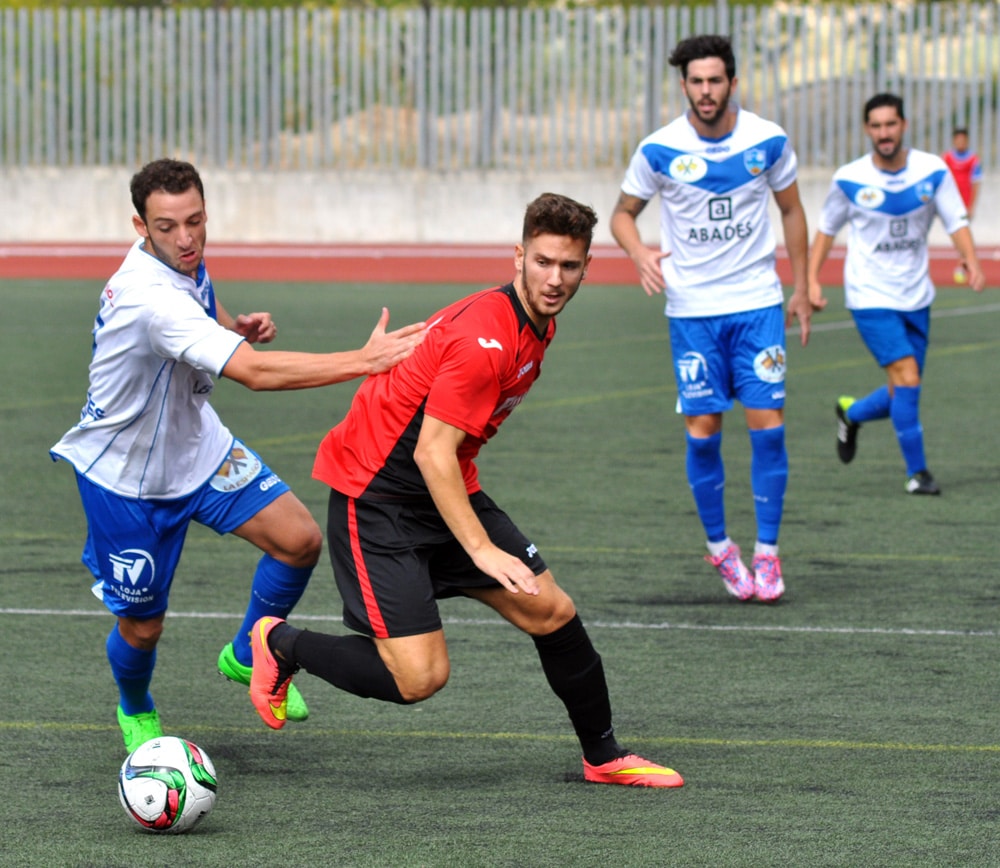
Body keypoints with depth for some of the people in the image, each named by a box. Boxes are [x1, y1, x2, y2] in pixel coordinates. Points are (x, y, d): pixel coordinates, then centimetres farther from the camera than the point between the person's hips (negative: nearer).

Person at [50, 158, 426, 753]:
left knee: (300, 540, -8)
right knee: (141, 626, 4)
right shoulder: (150, 297, -37)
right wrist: (365, 360, -45)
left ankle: (248, 655, 17)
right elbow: (254, 371, -44)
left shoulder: (185, 262, -8)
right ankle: (136, 713, 39)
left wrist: (241, 325, -6)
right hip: (124, 475, -7)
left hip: (195, 444, 7)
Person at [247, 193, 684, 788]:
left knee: (552, 613, 3)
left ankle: (604, 756, 22)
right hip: (374, 495, -9)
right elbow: (432, 453, -29)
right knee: (419, 677, -15)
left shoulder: (536, 326, 5)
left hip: (449, 491, 9)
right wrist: (482, 549, -32)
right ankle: (281, 644, 9)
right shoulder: (486, 338, -26)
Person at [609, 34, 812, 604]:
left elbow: (791, 210, 11)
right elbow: (623, 213, 6)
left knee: (768, 424, -6)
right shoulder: (660, 150, -7)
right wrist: (640, 254, -16)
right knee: (703, 432, -1)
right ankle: (720, 547, 17)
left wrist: (801, 289, 11)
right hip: (692, 308, 0)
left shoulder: (768, 141, -4)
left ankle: (767, 552, 3)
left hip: (759, 303, 0)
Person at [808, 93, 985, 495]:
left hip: (915, 296, 3)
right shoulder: (849, 179, -7)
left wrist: (971, 261, -24)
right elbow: (827, 228, 7)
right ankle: (917, 471, -5)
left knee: (902, 395, 9)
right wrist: (811, 279, -1)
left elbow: (956, 220, -5)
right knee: (907, 379, -17)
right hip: (870, 296, -3)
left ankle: (851, 414, 41)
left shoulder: (933, 170, -5)